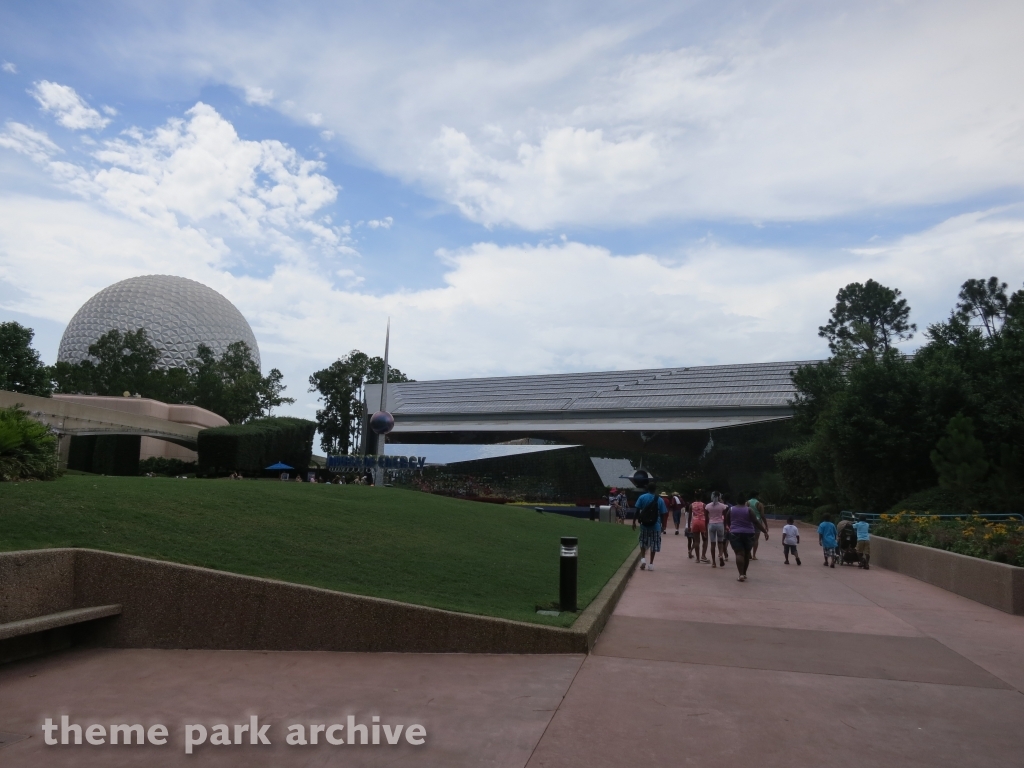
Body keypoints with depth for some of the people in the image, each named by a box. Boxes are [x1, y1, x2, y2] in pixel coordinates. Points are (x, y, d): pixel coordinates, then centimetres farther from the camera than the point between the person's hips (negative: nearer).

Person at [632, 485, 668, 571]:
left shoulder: (642, 497, -3)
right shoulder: (660, 500, -2)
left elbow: (637, 511, -5)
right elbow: (662, 514, 0)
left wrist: (634, 522, 2)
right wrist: (662, 525, 12)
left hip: (644, 525, 0)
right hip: (655, 525, 0)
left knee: (643, 543, 15)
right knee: (654, 545, 9)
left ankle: (643, 559, -4)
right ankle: (651, 564, 9)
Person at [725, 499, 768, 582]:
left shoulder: (731, 510, 3)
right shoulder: (749, 510, -3)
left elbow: (727, 522, 14)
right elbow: (756, 522, -11)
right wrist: (765, 531, -9)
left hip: (735, 534, 0)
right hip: (748, 534, 1)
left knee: (739, 553, -8)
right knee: (747, 554, 17)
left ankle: (741, 574, -24)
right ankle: (744, 573, 25)